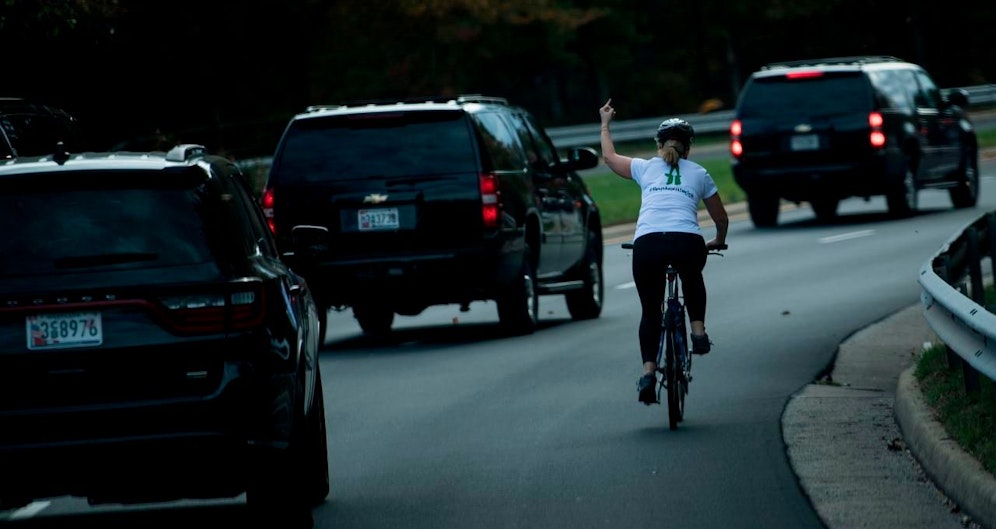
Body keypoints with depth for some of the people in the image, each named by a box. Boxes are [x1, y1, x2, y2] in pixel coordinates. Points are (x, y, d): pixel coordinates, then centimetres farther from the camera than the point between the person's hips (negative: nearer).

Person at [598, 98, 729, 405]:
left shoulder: (646, 168, 22)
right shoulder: (699, 174, 22)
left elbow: (609, 157, 40)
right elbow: (721, 218, 32)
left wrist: (605, 124, 55)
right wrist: (718, 241, 52)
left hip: (647, 243, 0)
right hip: (688, 242, 0)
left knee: (650, 311, 13)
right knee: (692, 282, 36)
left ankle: (648, 371, -1)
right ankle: (698, 330, 20)